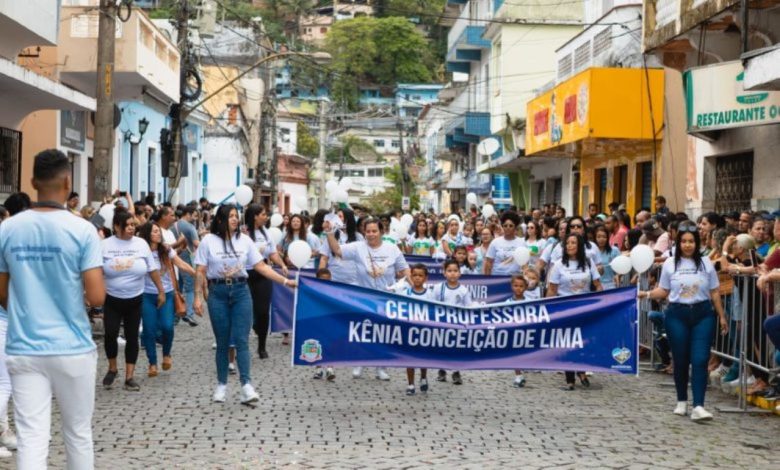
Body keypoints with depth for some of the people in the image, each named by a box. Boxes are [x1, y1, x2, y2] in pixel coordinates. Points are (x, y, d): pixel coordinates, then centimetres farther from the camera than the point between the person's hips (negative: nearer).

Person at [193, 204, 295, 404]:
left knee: (241, 340, -6)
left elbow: (261, 266, 3)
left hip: (240, 292, 1)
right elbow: (200, 271, 0)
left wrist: (285, 281, -5)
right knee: (222, 342, 5)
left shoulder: (244, 240, 4)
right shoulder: (208, 241, -1)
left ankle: (246, 385, -11)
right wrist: (197, 296, -7)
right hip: (218, 293, -1)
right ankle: (221, 385, 16)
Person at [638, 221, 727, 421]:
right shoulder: (670, 264, 3)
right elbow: (663, 291, 7)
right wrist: (647, 294, -10)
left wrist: (722, 317, 9)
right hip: (677, 315, 0)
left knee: (700, 360, -10)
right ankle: (682, 401, 22)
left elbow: (714, 293, 8)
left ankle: (698, 406, -13)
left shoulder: (706, 263, 4)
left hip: (702, 314, 0)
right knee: (680, 360, 6)